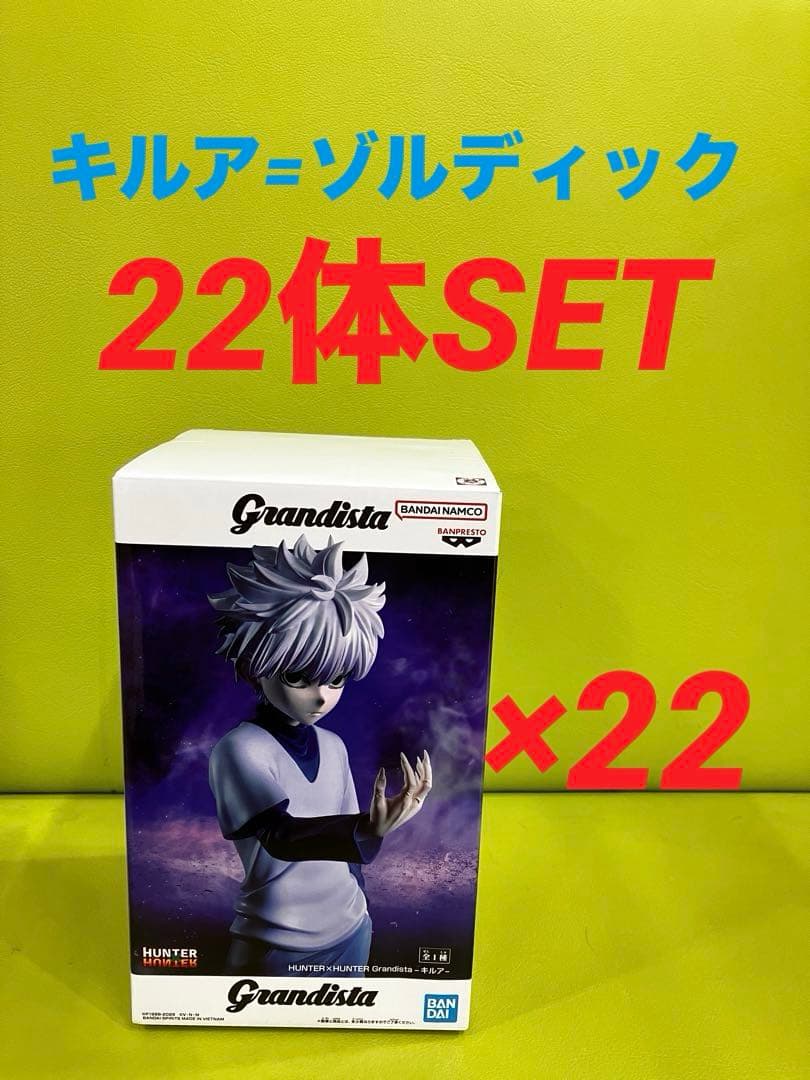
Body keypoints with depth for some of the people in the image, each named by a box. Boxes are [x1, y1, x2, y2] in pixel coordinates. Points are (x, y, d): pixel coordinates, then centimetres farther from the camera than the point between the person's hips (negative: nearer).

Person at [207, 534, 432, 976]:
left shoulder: (333, 745, 1)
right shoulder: (239, 748, -18)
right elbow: (279, 836, -33)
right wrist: (367, 831, -48)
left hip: (349, 933, 5)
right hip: (275, 948, -5)